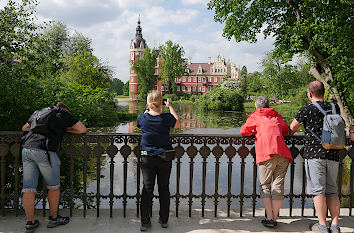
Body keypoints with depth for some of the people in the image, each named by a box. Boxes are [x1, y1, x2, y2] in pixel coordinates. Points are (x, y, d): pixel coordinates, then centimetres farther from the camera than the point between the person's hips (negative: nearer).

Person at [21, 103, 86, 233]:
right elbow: (82, 129, 10)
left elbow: (24, 128, 41)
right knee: (53, 186, 11)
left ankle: (30, 222, 14)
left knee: (28, 188, 7)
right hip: (44, 151, -5)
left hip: (26, 148, 6)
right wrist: (65, 129, 21)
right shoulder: (64, 113, 12)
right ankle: (53, 218, 20)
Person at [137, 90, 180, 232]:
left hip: (147, 158, 0)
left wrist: (147, 109, 24)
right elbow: (178, 124, 10)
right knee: (164, 188, 12)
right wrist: (170, 106, 17)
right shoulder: (167, 118, -12)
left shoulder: (143, 117, -9)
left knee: (147, 188, 7)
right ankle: (164, 220, 22)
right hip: (165, 157, 0)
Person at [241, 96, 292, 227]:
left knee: (265, 186, 7)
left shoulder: (255, 116, 14)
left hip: (267, 154, -3)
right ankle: (274, 218, 8)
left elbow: (244, 131, 14)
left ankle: (269, 218, -2)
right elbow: (286, 131, 29)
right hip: (283, 155, 3)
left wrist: (254, 132, 34)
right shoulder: (277, 116, 24)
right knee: (278, 186, 7)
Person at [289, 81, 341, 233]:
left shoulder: (307, 109, -5)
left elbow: (292, 129, 7)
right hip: (333, 154, 5)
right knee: (332, 191, 11)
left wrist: (288, 135, 28)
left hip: (315, 154, -5)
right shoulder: (335, 108, 9)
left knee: (318, 191, 0)